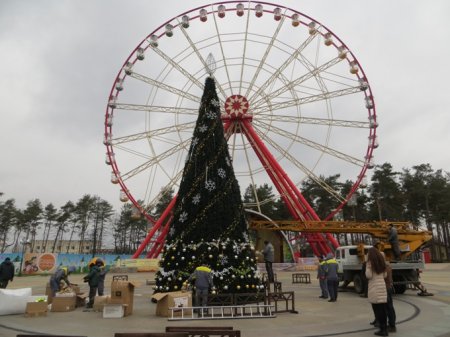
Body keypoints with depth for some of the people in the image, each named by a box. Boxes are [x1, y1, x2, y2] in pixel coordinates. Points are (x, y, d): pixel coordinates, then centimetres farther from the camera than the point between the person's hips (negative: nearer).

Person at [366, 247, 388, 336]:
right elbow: (385, 275, 14)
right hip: (382, 285, 6)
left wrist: (367, 268, 3)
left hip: (374, 287, -6)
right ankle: (385, 328, 15)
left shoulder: (370, 263, -8)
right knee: (383, 309, 10)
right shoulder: (382, 262, 10)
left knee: (377, 309, 0)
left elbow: (368, 276, -12)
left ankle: (382, 329, 2)